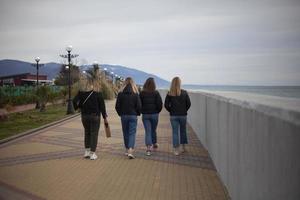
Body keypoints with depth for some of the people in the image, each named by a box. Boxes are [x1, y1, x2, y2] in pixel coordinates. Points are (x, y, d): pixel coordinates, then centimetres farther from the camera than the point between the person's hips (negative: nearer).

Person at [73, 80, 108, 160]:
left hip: (84, 116, 3)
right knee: (94, 134, 3)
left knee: (87, 133, 19)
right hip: (95, 117, -3)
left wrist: (76, 107, 10)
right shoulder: (98, 94, -7)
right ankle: (92, 154, 3)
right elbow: (102, 106, -6)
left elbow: (74, 101, -11)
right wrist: (105, 117, 1)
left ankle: (87, 151, 18)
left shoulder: (81, 94, 0)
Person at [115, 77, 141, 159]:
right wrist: (137, 113, 10)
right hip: (133, 116, -2)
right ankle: (130, 151, -15)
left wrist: (120, 114, 13)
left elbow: (117, 106, -2)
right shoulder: (135, 94, -7)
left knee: (125, 133, 15)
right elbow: (139, 106, -8)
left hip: (124, 116, 2)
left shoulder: (120, 94, -4)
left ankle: (127, 150, 25)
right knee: (132, 133, -1)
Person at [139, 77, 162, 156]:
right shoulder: (156, 93, -6)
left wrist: (142, 111, 11)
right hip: (154, 114, 0)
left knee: (147, 131, 0)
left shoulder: (142, 93, -4)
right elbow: (160, 104, -7)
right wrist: (157, 111, 8)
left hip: (145, 115, 0)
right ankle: (154, 144, 34)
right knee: (153, 130, 19)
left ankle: (148, 147, -13)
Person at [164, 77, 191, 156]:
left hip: (173, 116, -1)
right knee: (183, 131, 17)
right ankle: (183, 147, 27)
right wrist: (184, 110, 10)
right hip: (183, 115, 1)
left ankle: (176, 150, 3)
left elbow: (166, 105, -6)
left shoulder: (170, 94, -6)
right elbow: (188, 103, -4)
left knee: (175, 132, 4)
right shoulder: (184, 93, -6)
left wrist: (171, 111, 7)